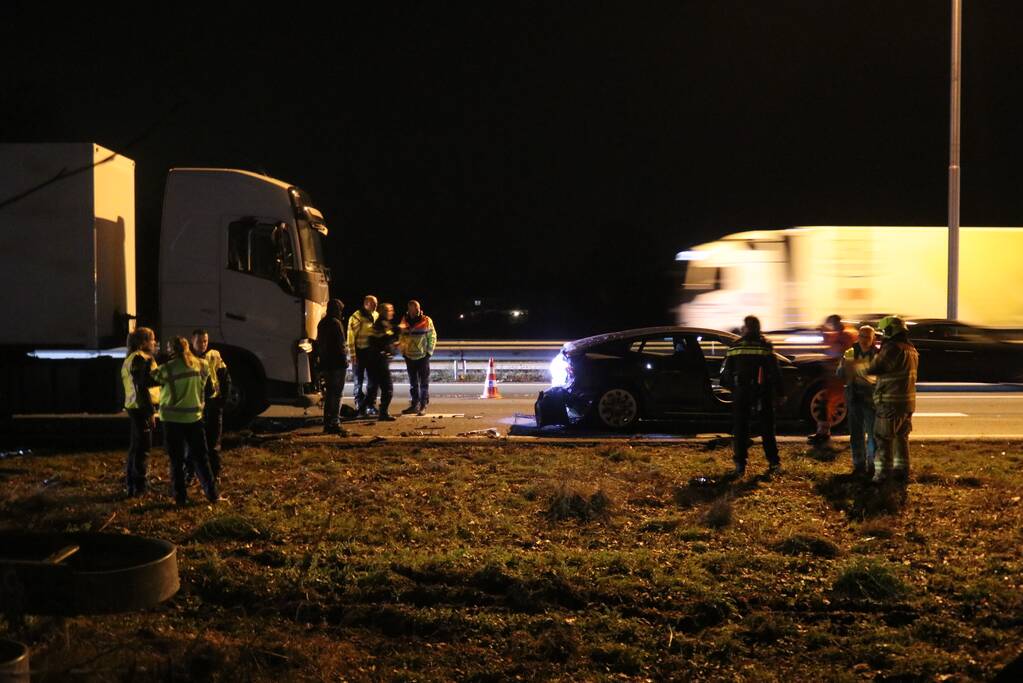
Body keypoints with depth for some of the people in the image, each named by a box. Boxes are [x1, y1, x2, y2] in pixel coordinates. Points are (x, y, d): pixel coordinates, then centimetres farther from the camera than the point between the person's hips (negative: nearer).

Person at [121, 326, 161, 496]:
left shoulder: (130, 359, 17)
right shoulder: (140, 359, -16)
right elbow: (142, 387, -21)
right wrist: (150, 411, -21)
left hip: (133, 407, 10)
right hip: (142, 408, -10)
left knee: (136, 446, 18)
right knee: (143, 448, -4)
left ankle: (131, 482, 27)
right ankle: (139, 486, 1)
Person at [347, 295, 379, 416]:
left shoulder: (376, 316, 8)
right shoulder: (356, 317, -10)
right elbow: (351, 337, -13)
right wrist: (353, 355, -17)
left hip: (372, 351, 6)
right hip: (360, 352, -6)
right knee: (358, 380, 3)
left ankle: (370, 405, 21)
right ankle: (360, 407, 8)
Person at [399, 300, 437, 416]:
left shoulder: (426, 321, -6)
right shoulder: (405, 321, 5)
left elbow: (432, 337, -4)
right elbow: (402, 337, 13)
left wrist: (429, 352, -8)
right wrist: (403, 351, 7)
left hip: (423, 357, -4)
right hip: (409, 357, 4)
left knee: (424, 383, -1)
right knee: (413, 383, 11)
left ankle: (423, 406, 2)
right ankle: (414, 405, 18)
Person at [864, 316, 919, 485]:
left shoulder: (892, 348, -18)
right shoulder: (911, 349, 13)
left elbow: (875, 368, -23)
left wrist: (859, 369, -5)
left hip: (891, 403, -9)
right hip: (908, 401, 9)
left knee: (884, 439, -2)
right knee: (901, 437, 18)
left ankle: (882, 474, -1)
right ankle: (902, 471, 24)